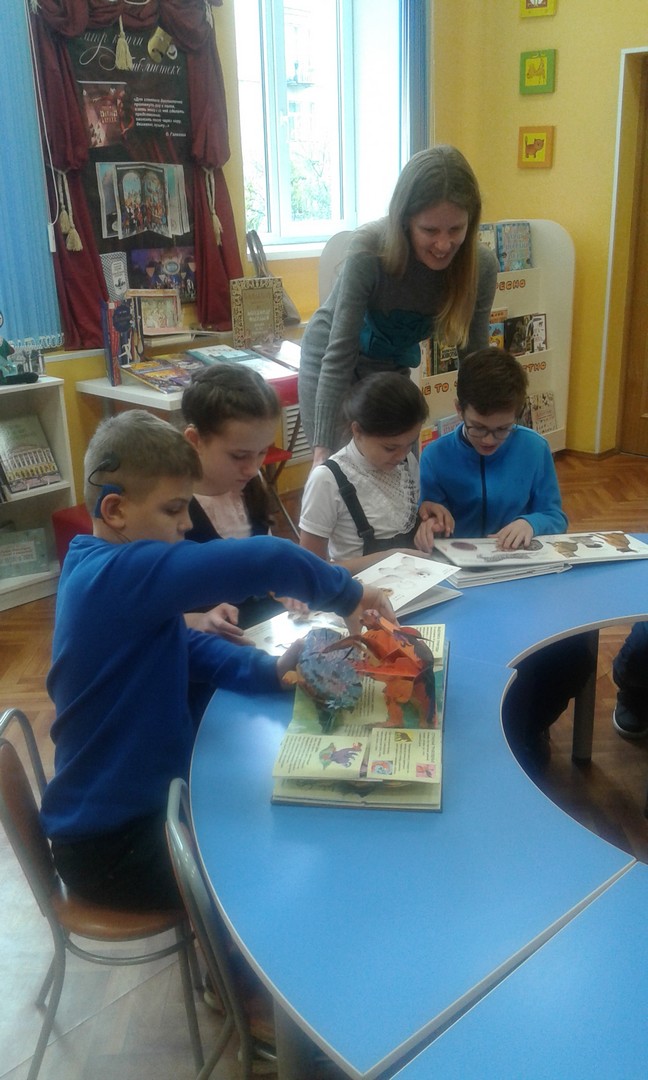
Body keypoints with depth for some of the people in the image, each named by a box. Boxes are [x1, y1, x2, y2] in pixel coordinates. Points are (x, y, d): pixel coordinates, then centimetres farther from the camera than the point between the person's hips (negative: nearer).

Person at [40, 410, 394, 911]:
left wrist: (270, 670, -8)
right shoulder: (120, 575, -30)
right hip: (111, 844, -9)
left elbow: (183, 643, 9)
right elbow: (265, 560, -38)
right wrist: (348, 593, -20)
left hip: (142, 801, 9)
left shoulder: (104, 571, 1)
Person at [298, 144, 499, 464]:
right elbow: (339, 355, -30)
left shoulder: (480, 266, -22)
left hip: (394, 365, 4)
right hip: (332, 361, -3)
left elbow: (474, 359, -11)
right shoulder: (369, 252, -32)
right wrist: (322, 449, -33)